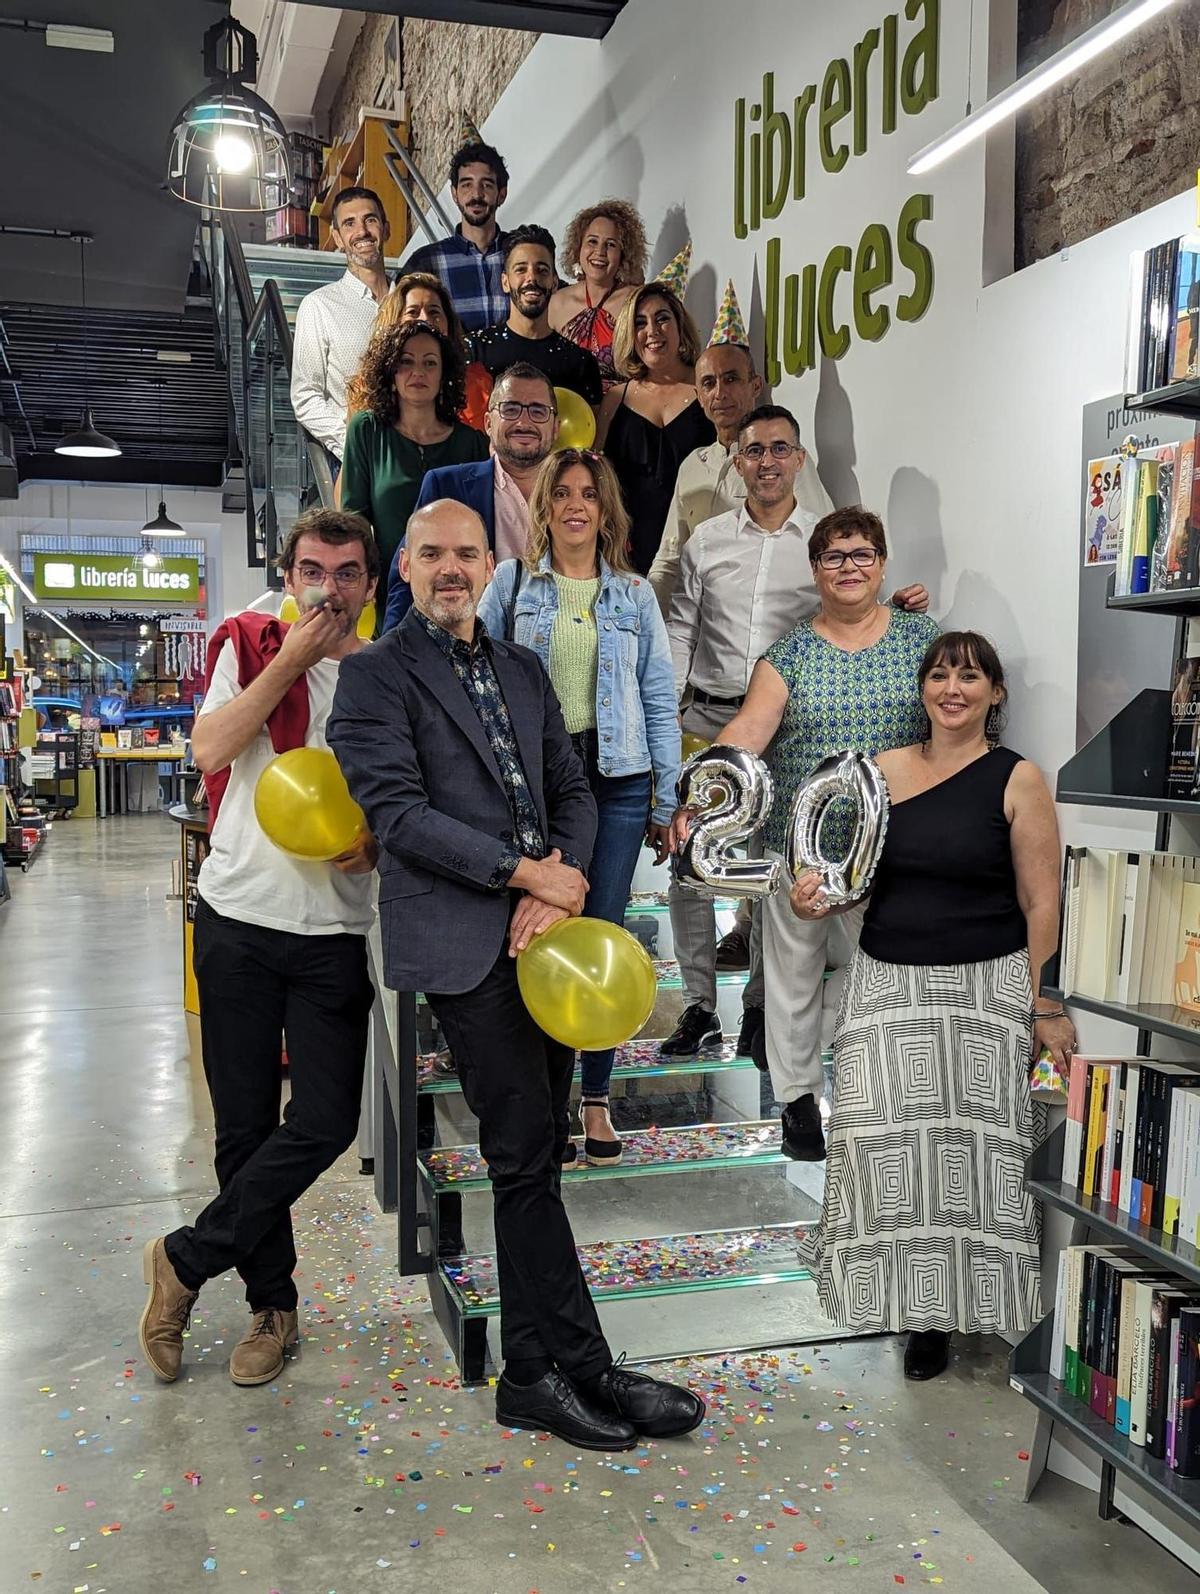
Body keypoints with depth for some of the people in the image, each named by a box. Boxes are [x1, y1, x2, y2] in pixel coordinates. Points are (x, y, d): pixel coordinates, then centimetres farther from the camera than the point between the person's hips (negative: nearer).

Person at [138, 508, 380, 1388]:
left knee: (325, 1122, -4)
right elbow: (211, 750, -13)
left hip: (336, 929, 1)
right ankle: (273, 1301, 25)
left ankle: (187, 1259, 17)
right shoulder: (248, 645, 2)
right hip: (239, 918, -1)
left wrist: (377, 843, -12)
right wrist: (291, 657, -15)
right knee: (245, 1125, 7)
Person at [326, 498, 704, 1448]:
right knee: (527, 1161, -3)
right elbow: (397, 810, -11)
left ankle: (535, 1374, 23)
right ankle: (583, 1368, 9)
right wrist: (523, 872, -13)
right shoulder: (378, 675, -1)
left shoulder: (523, 669, 19)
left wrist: (560, 884, -3)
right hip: (464, 943, -6)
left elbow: (573, 790, 16)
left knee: (536, 1161, 11)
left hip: (543, 934, 6)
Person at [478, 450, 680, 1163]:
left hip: (616, 778, 1)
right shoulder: (511, 583, 6)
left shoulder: (634, 594, 9)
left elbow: (660, 700, 9)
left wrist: (666, 803, 6)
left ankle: (596, 1097, 14)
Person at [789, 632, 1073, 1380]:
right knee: (887, 1143, 1)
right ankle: (918, 1307, 19)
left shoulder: (1018, 779, -3)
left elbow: (1041, 904, -4)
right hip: (887, 983, 3)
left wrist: (1046, 1006, -8)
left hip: (985, 987, -3)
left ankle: (967, 1305, 20)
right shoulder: (883, 769, 7)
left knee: (975, 1150, -1)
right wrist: (816, 897, -7)